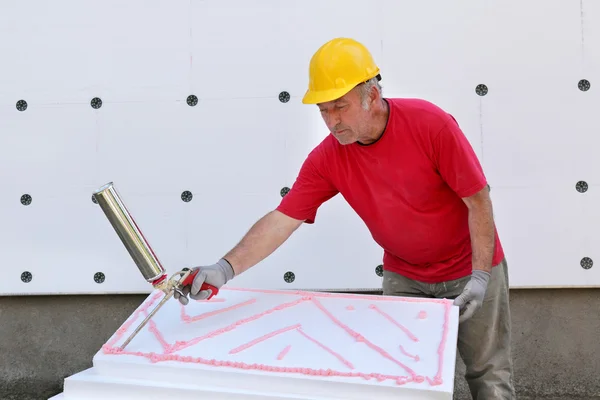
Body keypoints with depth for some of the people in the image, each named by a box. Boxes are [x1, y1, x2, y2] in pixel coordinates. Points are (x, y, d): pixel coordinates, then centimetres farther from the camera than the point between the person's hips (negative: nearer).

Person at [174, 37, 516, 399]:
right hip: (404, 276, 3)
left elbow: (479, 201, -19)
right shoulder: (327, 159, -16)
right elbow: (281, 220, -19)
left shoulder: (431, 124, -25)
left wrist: (481, 275, -23)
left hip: (472, 268, -3)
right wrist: (226, 268, -33)